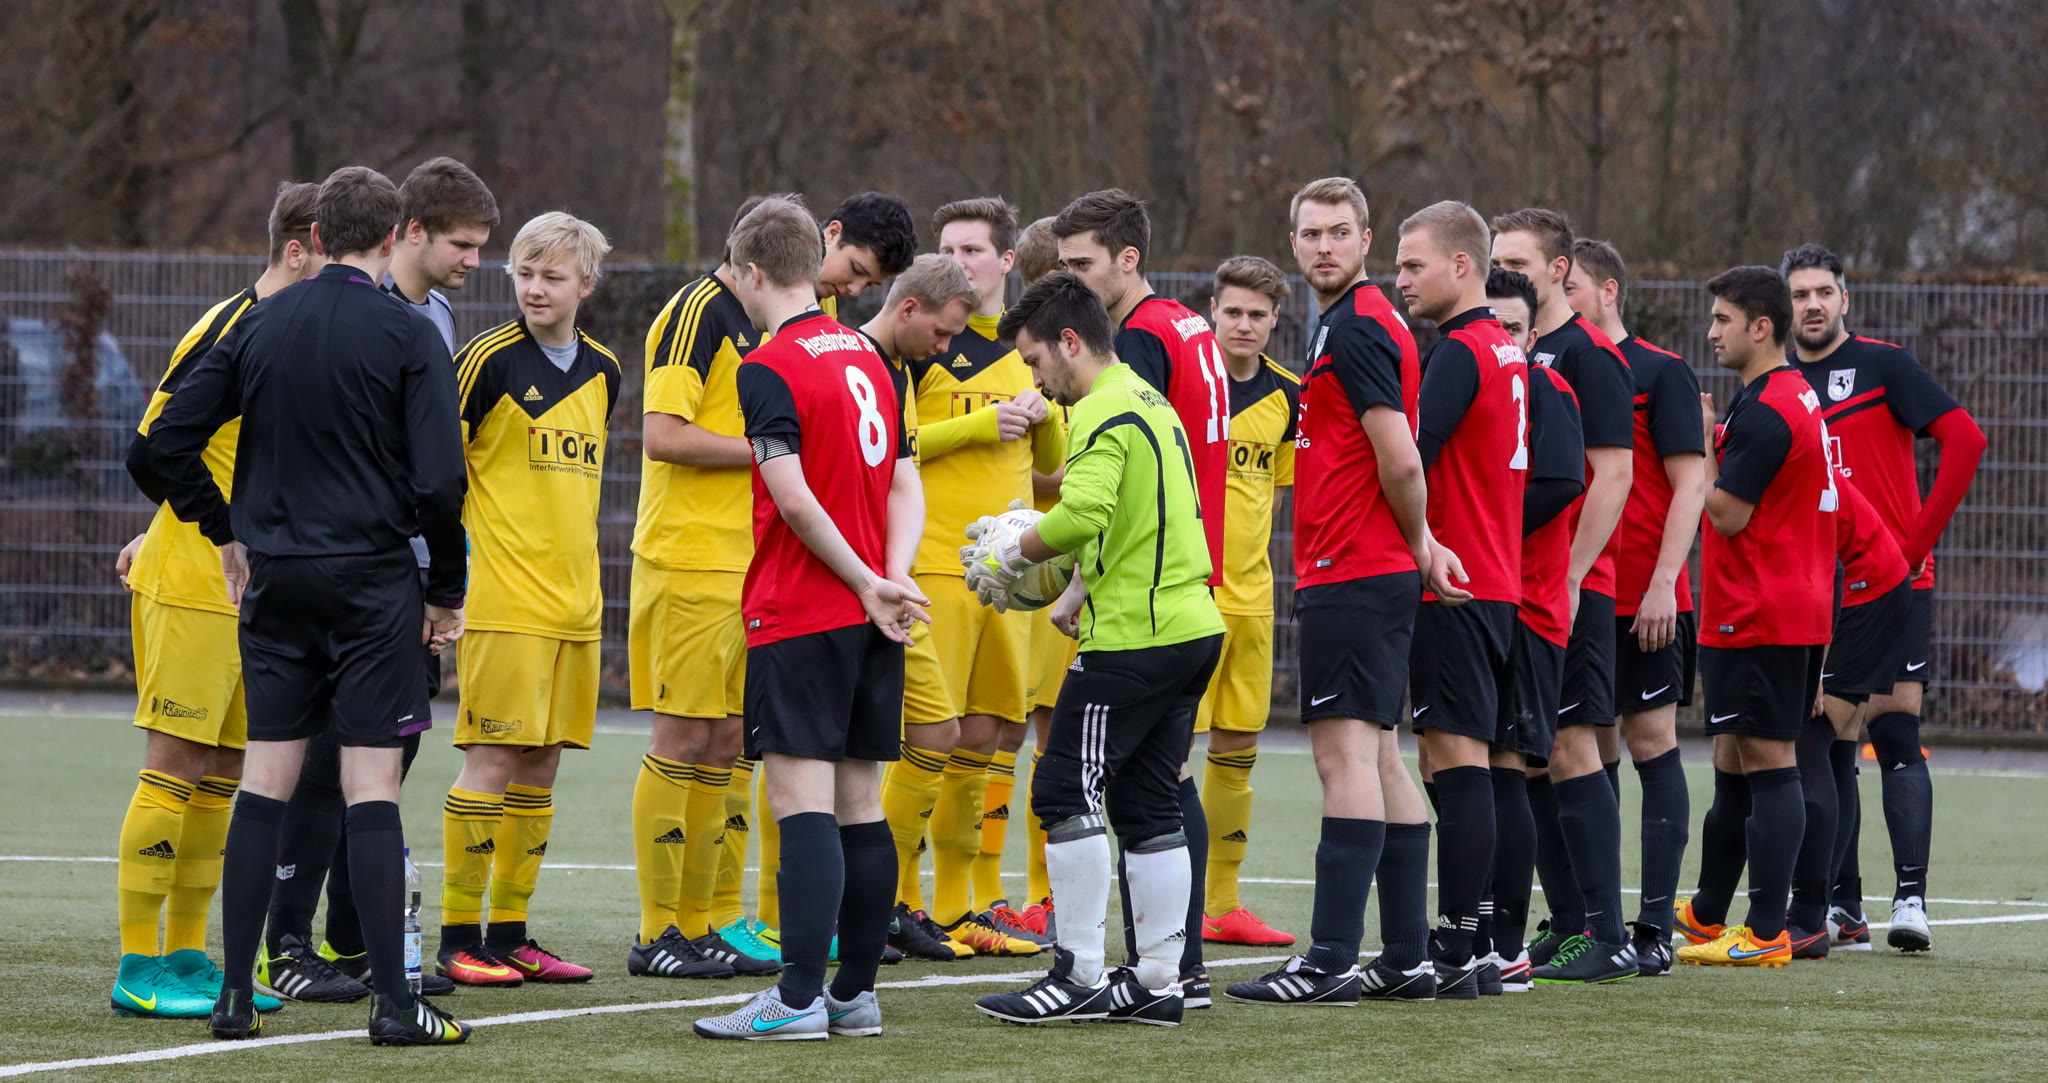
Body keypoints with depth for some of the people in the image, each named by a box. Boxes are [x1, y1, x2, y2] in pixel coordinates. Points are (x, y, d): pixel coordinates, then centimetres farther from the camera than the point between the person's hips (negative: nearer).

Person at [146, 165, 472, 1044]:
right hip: (372, 578, -4)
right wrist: (445, 592, 0)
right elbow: (438, 480, -12)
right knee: (372, 786, -4)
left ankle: (236, 995, 7)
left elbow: (170, 437, 6)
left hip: (275, 577, 4)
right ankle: (392, 1003, -5)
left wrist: (228, 534, 15)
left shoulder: (260, 326, 6)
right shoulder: (408, 337, -8)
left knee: (265, 781, 8)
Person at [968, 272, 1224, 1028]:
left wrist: (1015, 550, -11)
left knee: (1066, 795, -4)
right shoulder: (1151, 403, 18)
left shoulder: (1104, 414, -13)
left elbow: (1083, 516, -26)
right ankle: (1157, 980, 11)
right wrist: (1077, 592, 23)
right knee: (1148, 804, 11)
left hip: (1132, 639, -9)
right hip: (1193, 626, 9)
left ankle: (1078, 976, -4)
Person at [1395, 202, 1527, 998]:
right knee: (1467, 762, 11)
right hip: (1499, 582, 9)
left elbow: (1410, 457, -22)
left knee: (1456, 759, -10)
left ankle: (1455, 953, -12)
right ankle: (1471, 950, 12)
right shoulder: (1508, 351, 16)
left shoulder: (1459, 353, -13)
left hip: (1452, 585, -9)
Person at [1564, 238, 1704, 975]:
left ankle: (1655, 927, -3)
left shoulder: (1660, 373, -2)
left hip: (1643, 603, -5)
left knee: (1651, 744, -3)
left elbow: (1690, 485, -7)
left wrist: (1662, 584, -15)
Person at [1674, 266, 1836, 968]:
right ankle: (1707, 915, 26)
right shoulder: (1798, 395, 16)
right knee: (1735, 766, 17)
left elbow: (1728, 513, -16)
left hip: (1757, 619, -10)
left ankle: (1766, 934, -9)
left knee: (1766, 765, -9)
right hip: (1798, 613, 10)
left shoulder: (1764, 410, -17)